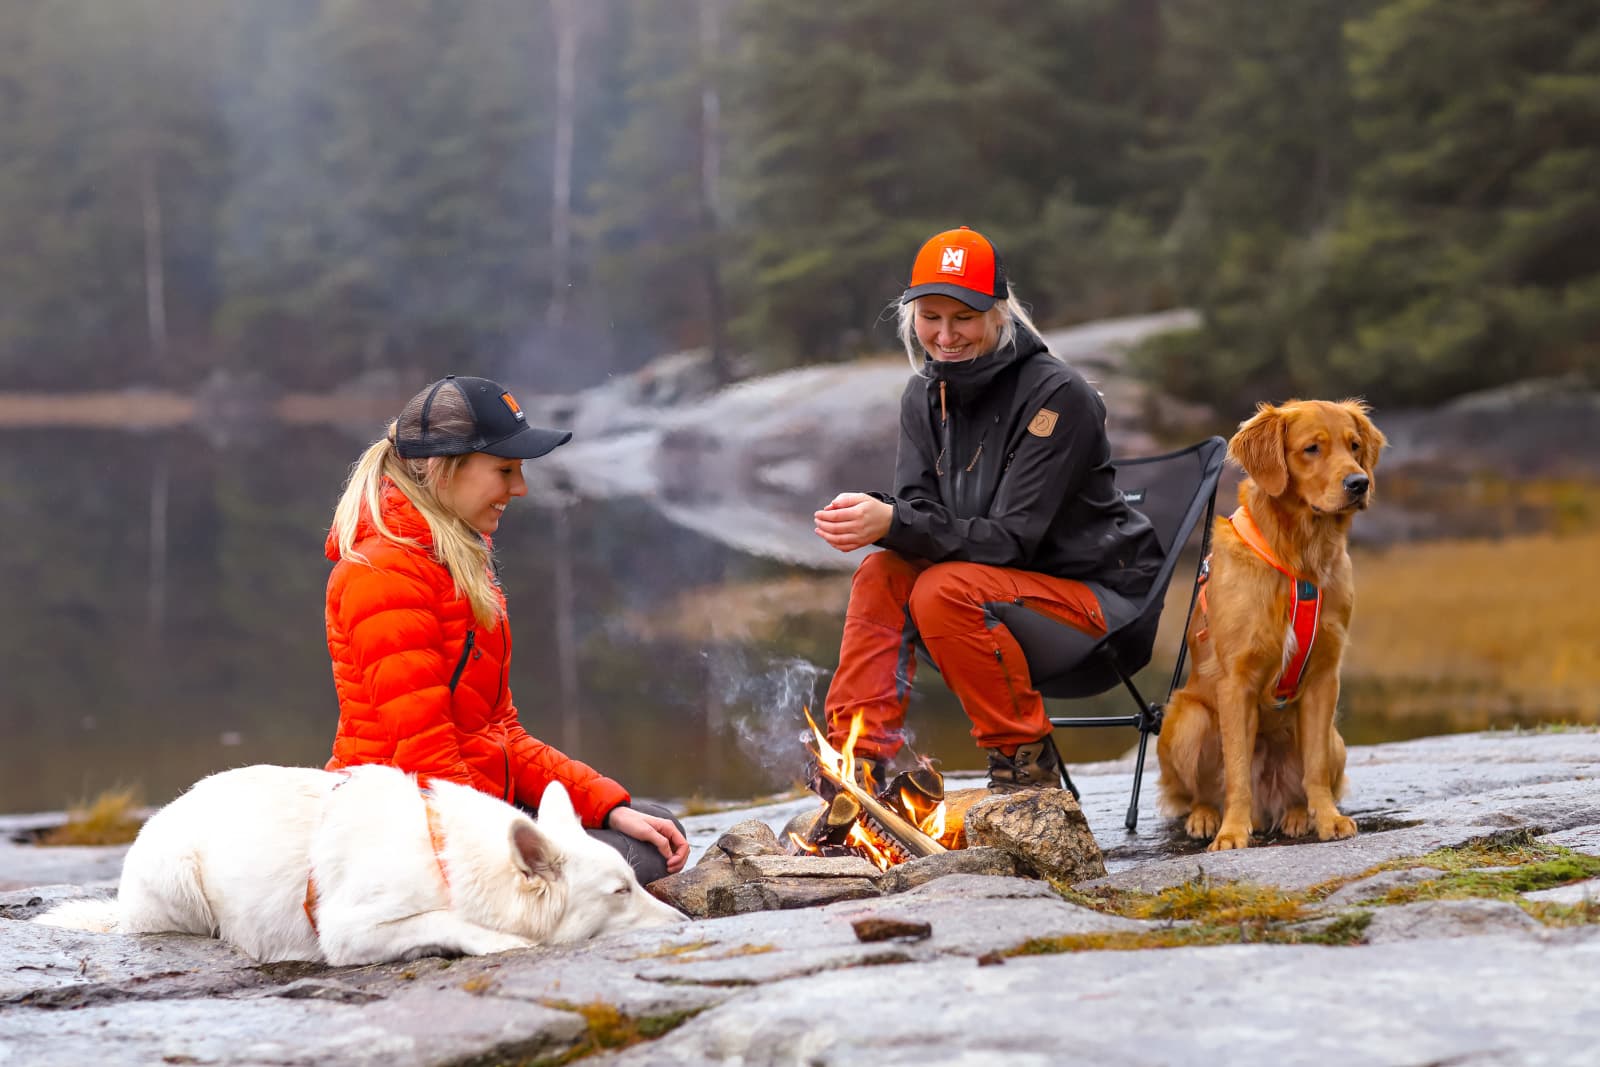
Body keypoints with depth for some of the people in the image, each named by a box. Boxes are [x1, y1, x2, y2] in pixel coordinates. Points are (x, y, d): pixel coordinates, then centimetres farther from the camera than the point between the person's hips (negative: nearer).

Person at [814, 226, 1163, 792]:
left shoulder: (1057, 396, -19)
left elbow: (1012, 537, -24)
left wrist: (893, 523, -35)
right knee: (882, 574, -15)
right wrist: (870, 519, -29)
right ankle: (855, 762, -13)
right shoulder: (925, 395, 3)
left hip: (1102, 594, -7)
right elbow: (918, 509, -4)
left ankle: (1026, 759, -13)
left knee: (945, 592, -28)